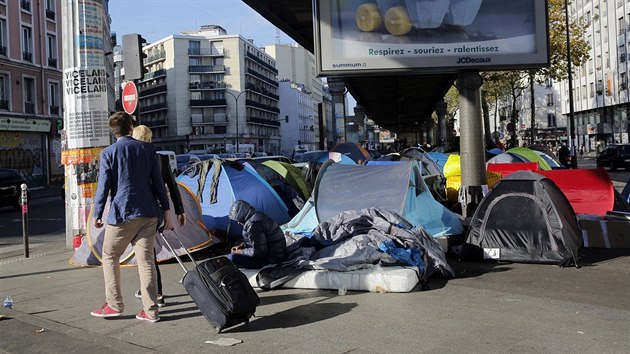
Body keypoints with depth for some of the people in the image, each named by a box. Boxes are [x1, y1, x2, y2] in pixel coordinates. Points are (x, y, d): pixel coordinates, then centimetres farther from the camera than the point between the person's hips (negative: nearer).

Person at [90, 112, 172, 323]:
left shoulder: (108, 153, -2)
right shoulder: (147, 149, 6)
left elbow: (103, 187, -4)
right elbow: (158, 182, 5)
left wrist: (97, 214, 6)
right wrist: (165, 210, 10)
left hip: (121, 214, -3)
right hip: (148, 214, 3)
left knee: (110, 256, 15)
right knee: (146, 260, 6)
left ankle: (114, 305, 15)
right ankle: (150, 310, 6)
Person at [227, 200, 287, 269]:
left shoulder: (253, 224, -23)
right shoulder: (258, 216, 8)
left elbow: (258, 252, -22)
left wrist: (241, 252, -8)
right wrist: (241, 246, 12)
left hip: (270, 259, -11)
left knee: (232, 258, -19)